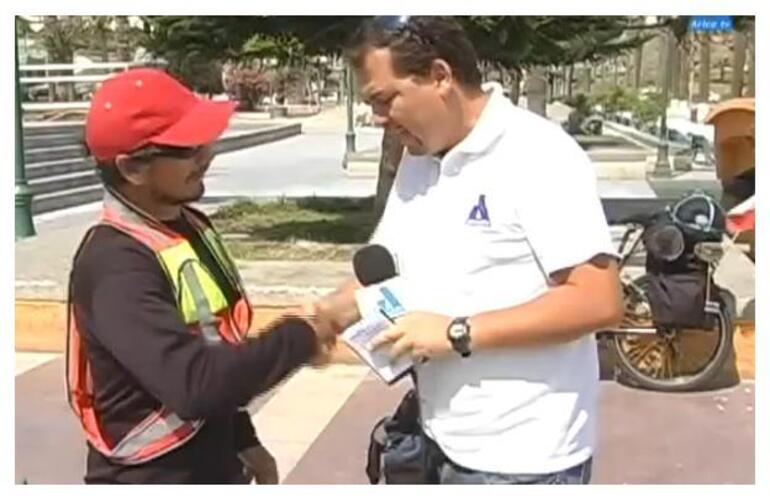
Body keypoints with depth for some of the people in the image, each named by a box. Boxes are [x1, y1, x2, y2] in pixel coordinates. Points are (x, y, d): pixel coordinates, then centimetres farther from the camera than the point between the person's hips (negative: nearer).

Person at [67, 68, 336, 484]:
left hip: (214, 468, 8)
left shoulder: (188, 226, 3)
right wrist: (298, 336, -23)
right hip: (150, 478, -8)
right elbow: (193, 383, -36)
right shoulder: (114, 263, -26)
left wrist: (243, 441, 17)